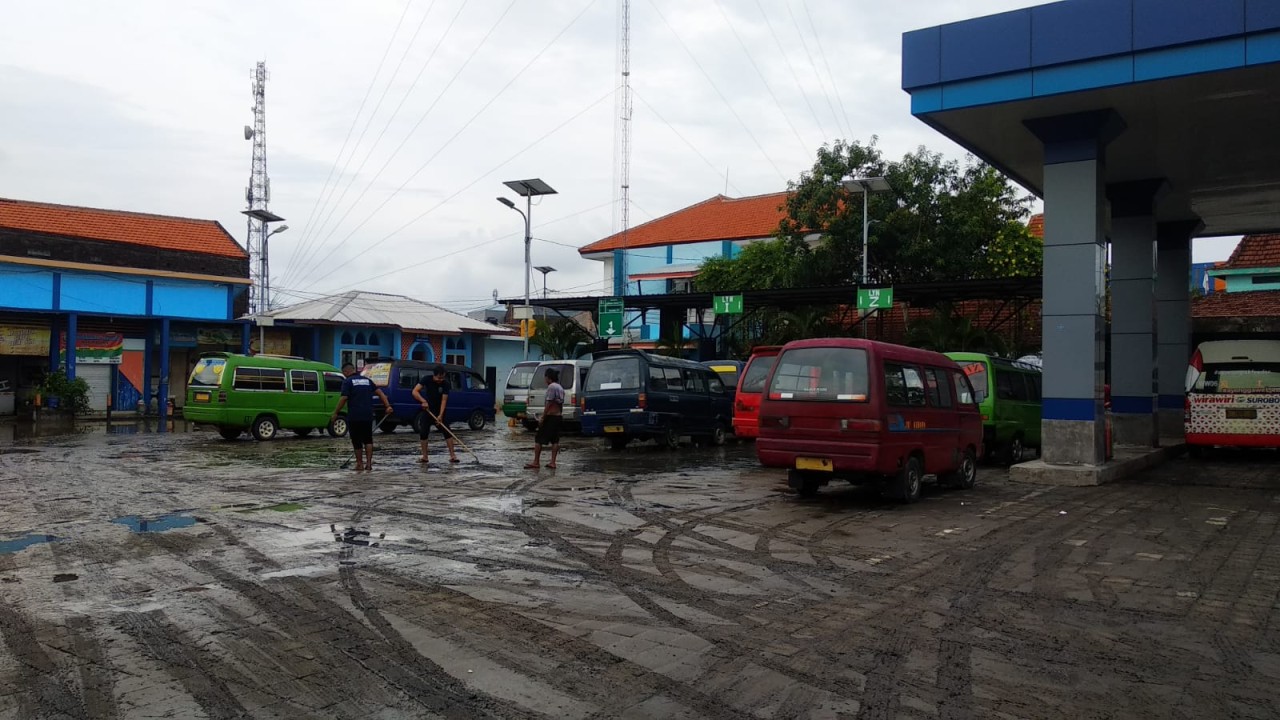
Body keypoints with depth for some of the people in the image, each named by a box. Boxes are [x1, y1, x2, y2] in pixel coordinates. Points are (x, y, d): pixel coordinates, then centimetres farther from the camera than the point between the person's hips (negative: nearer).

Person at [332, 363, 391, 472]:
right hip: (368, 415, 4)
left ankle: (360, 464, 13)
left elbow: (343, 398, -13)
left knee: (357, 441, 7)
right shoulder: (366, 380, 12)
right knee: (368, 439, 14)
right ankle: (368, 463, 5)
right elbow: (379, 392, 7)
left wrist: (335, 413, -7)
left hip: (354, 417, -4)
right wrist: (387, 405, 5)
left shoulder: (347, 382, -4)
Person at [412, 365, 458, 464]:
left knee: (447, 432, -9)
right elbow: (415, 391, -21)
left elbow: (444, 400, -18)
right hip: (427, 410, 1)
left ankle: (452, 455, -7)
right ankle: (425, 456, 5)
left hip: (439, 411, -1)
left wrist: (440, 415, -27)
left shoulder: (445, 383, -17)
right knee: (423, 433, -5)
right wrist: (423, 401, -36)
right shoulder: (427, 380, -15)